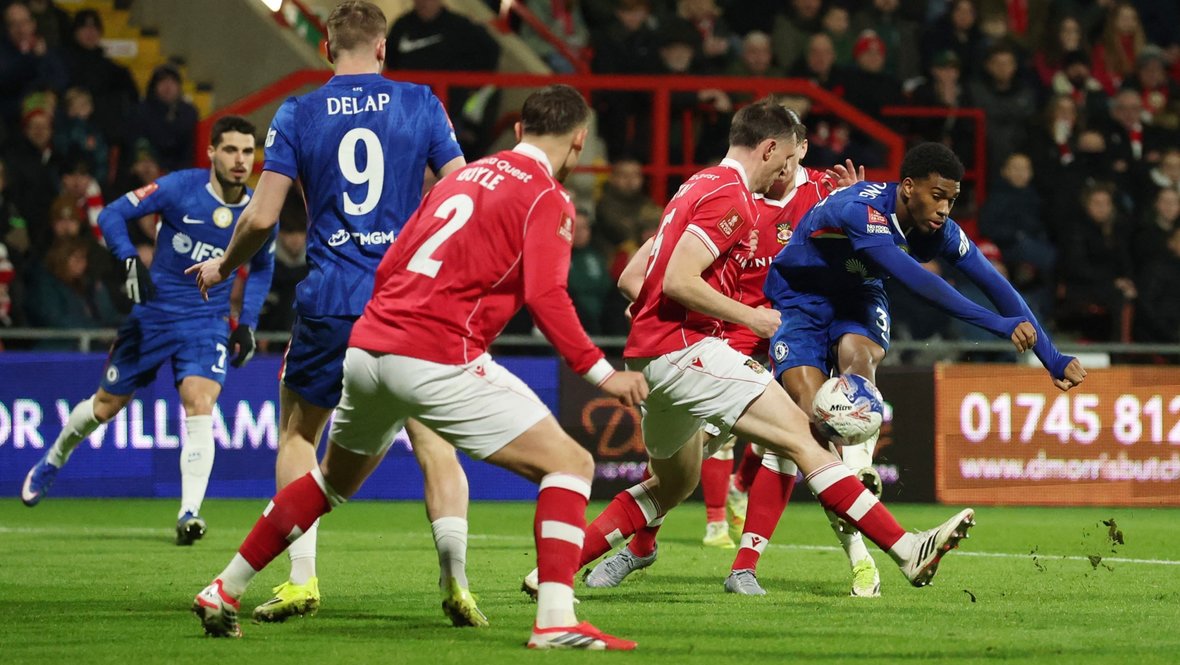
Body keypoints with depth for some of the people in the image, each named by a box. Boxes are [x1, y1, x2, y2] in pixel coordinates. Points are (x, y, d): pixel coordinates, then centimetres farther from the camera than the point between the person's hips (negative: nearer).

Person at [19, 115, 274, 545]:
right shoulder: (180, 188, -14)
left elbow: (262, 268, 16)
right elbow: (112, 215, -10)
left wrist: (247, 322, 6)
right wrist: (131, 261, -26)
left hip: (208, 321, 1)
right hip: (153, 313, 0)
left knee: (199, 403, -23)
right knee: (106, 405, 12)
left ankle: (189, 513, -24)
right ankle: (54, 460, 42)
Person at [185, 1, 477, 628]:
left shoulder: (298, 114, 1)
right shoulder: (421, 105, 3)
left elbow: (261, 217, -3)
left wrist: (223, 266, 16)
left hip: (329, 302, 0)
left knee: (297, 434, 17)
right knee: (433, 441, 8)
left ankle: (300, 580, 7)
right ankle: (456, 584, -5)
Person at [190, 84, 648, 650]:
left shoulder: (465, 176, 20)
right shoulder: (548, 199, -2)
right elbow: (545, 296, -15)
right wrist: (601, 373, -13)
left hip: (367, 348, 7)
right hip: (439, 363, -7)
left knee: (333, 480, 30)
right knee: (570, 464, -3)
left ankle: (223, 592, 34)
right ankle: (555, 621, -19)